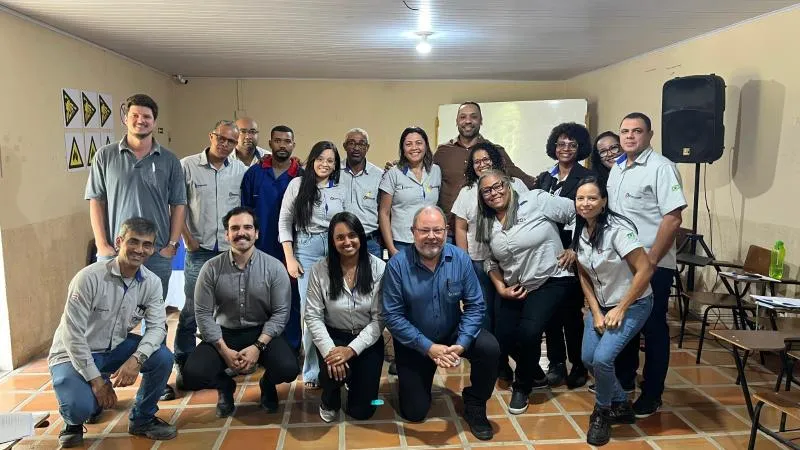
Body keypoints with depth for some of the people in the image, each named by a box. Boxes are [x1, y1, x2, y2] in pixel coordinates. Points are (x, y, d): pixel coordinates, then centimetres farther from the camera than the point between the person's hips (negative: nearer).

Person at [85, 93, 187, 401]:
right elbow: (96, 202, 2)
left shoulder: (168, 161, 4)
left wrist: (172, 243, -3)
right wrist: (103, 245, -4)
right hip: (115, 252, -1)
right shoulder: (106, 157, 3)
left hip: (158, 254, 1)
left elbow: (178, 204, 5)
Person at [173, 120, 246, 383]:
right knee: (191, 310, 0)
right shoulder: (187, 166, -2)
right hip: (199, 250, -2)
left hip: (231, 251, 3)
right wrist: (188, 239, -5)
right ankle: (183, 364, 15)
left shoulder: (240, 171, 5)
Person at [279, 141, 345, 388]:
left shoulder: (339, 191, 11)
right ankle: (312, 372, 9)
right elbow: (284, 222, 1)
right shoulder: (298, 184, 1)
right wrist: (290, 258, -5)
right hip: (306, 250, -2)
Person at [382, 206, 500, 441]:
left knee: (490, 348, -26)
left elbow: (475, 305, -12)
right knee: (414, 413, 0)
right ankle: (409, 381, 36)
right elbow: (392, 316, -21)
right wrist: (427, 347, -26)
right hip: (414, 342, -1)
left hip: (453, 334, 2)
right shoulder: (397, 264, -21)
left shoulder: (460, 258, -15)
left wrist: (461, 344, -26)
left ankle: (474, 406, 1)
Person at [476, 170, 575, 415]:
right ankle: (536, 375, 32)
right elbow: (492, 262, 13)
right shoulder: (487, 225, 4)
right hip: (516, 289, 6)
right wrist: (501, 289, 2)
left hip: (551, 281, -6)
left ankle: (522, 386, 6)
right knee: (504, 339, 1)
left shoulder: (536, 201, -13)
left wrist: (574, 249, -9)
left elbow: (578, 214, -9)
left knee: (528, 332, -23)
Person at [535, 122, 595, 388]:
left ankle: (578, 365, 16)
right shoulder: (544, 178, 13)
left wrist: (575, 248, -18)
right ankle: (556, 362, 19)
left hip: (572, 250, -4)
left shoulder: (587, 178, -2)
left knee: (571, 309, -1)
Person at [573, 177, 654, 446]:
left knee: (602, 358, -19)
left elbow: (645, 270, -25)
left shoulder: (617, 229, -24)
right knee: (588, 359, 2)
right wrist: (596, 313, -4)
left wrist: (620, 310, -20)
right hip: (601, 304, 7)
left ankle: (602, 412, 8)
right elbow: (584, 275, 5)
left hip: (632, 304, -7)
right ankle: (622, 405, 27)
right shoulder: (580, 232, -3)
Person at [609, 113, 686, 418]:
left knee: (653, 329, 4)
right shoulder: (617, 169, 11)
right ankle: (623, 379, 34)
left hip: (652, 265, -7)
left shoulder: (661, 168, -12)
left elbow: (673, 218, -18)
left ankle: (651, 395, 17)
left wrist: (651, 260, -19)